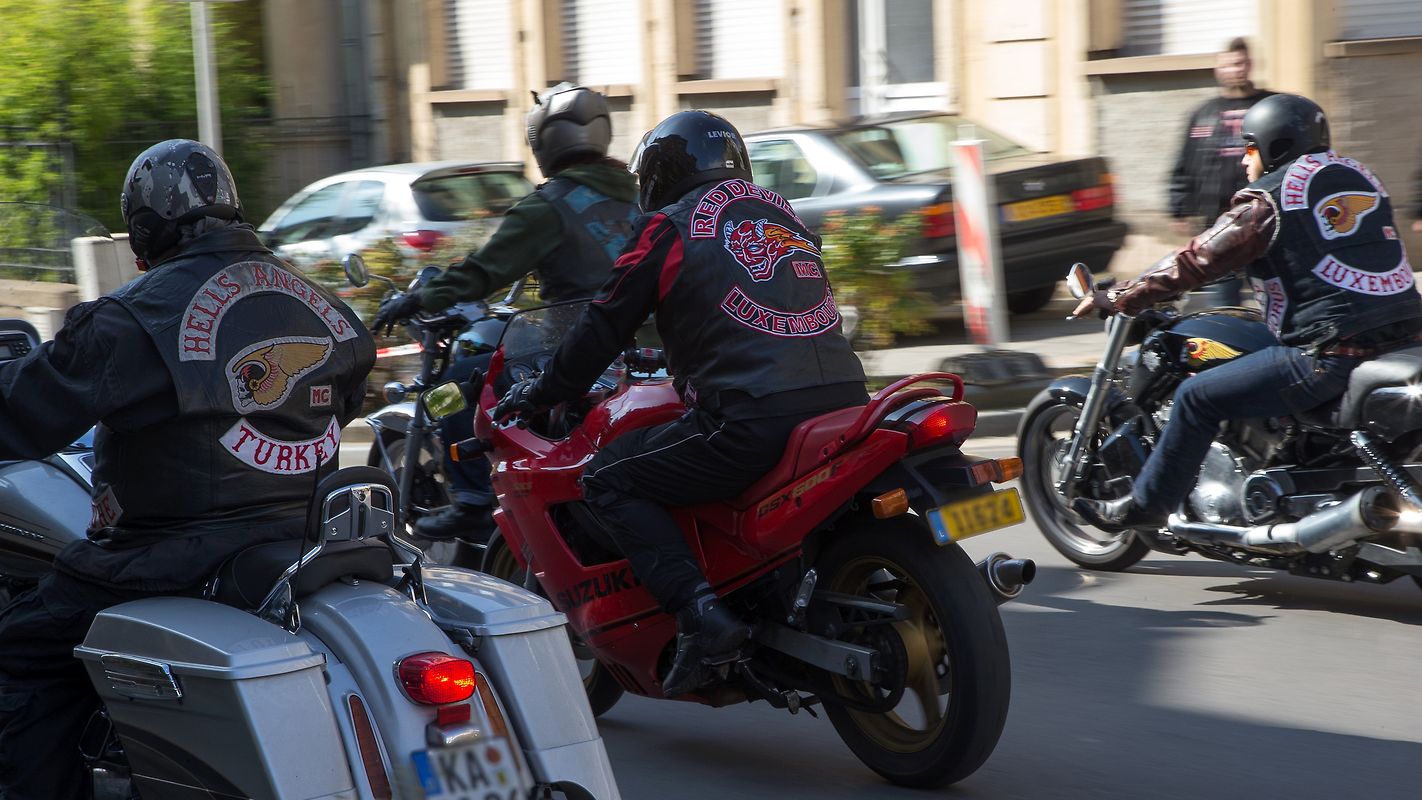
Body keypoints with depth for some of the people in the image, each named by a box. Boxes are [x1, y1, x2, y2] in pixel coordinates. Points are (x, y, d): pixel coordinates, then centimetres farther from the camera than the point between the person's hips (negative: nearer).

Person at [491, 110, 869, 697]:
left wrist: (540, 393, 25)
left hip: (752, 419, -7)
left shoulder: (667, 228, 6)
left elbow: (605, 325, 10)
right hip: (845, 403, 7)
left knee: (609, 480, 5)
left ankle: (699, 612, -12)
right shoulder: (781, 212, 25)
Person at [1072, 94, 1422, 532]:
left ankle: (1145, 505, 11)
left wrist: (1114, 299, 6)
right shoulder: (1357, 175, 18)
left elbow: (1196, 262, -2)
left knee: (1198, 396, 3)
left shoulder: (1266, 201, -4)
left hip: (1330, 355, -8)